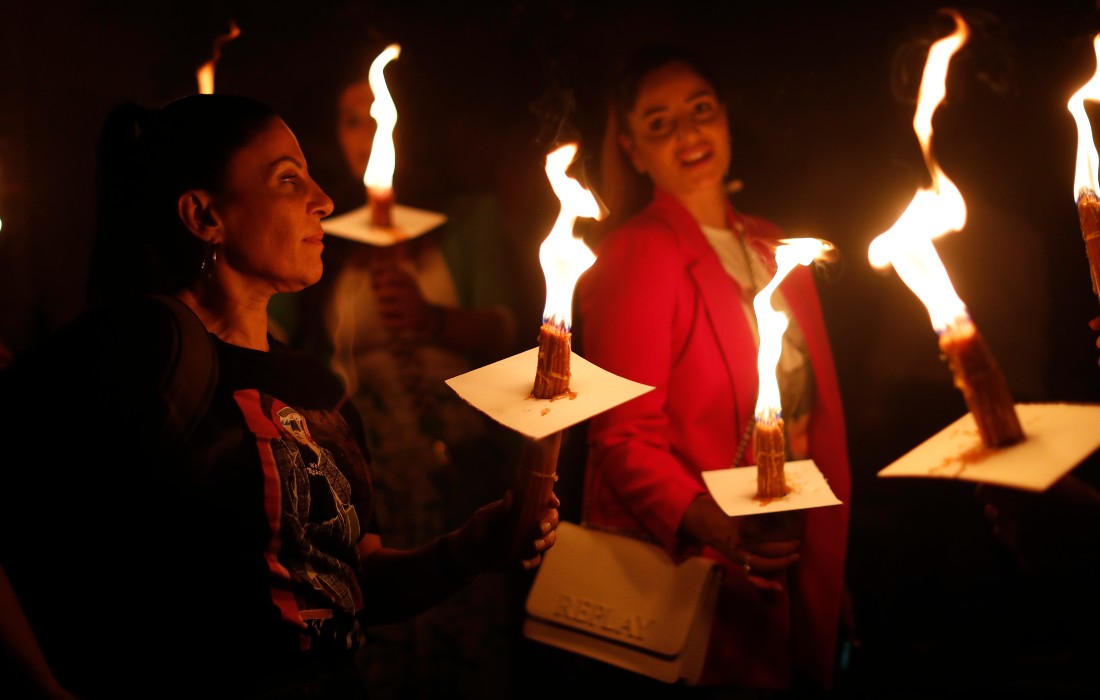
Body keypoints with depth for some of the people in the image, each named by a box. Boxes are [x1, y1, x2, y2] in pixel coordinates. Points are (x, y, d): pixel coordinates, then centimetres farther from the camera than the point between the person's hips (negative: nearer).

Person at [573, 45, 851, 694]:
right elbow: (623, 437, -17)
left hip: (794, 553, 7)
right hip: (675, 559, -7)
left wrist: (829, 539, 8)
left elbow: (818, 403, 14)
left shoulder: (771, 244, 10)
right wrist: (709, 523, -32)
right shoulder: (634, 255, -12)